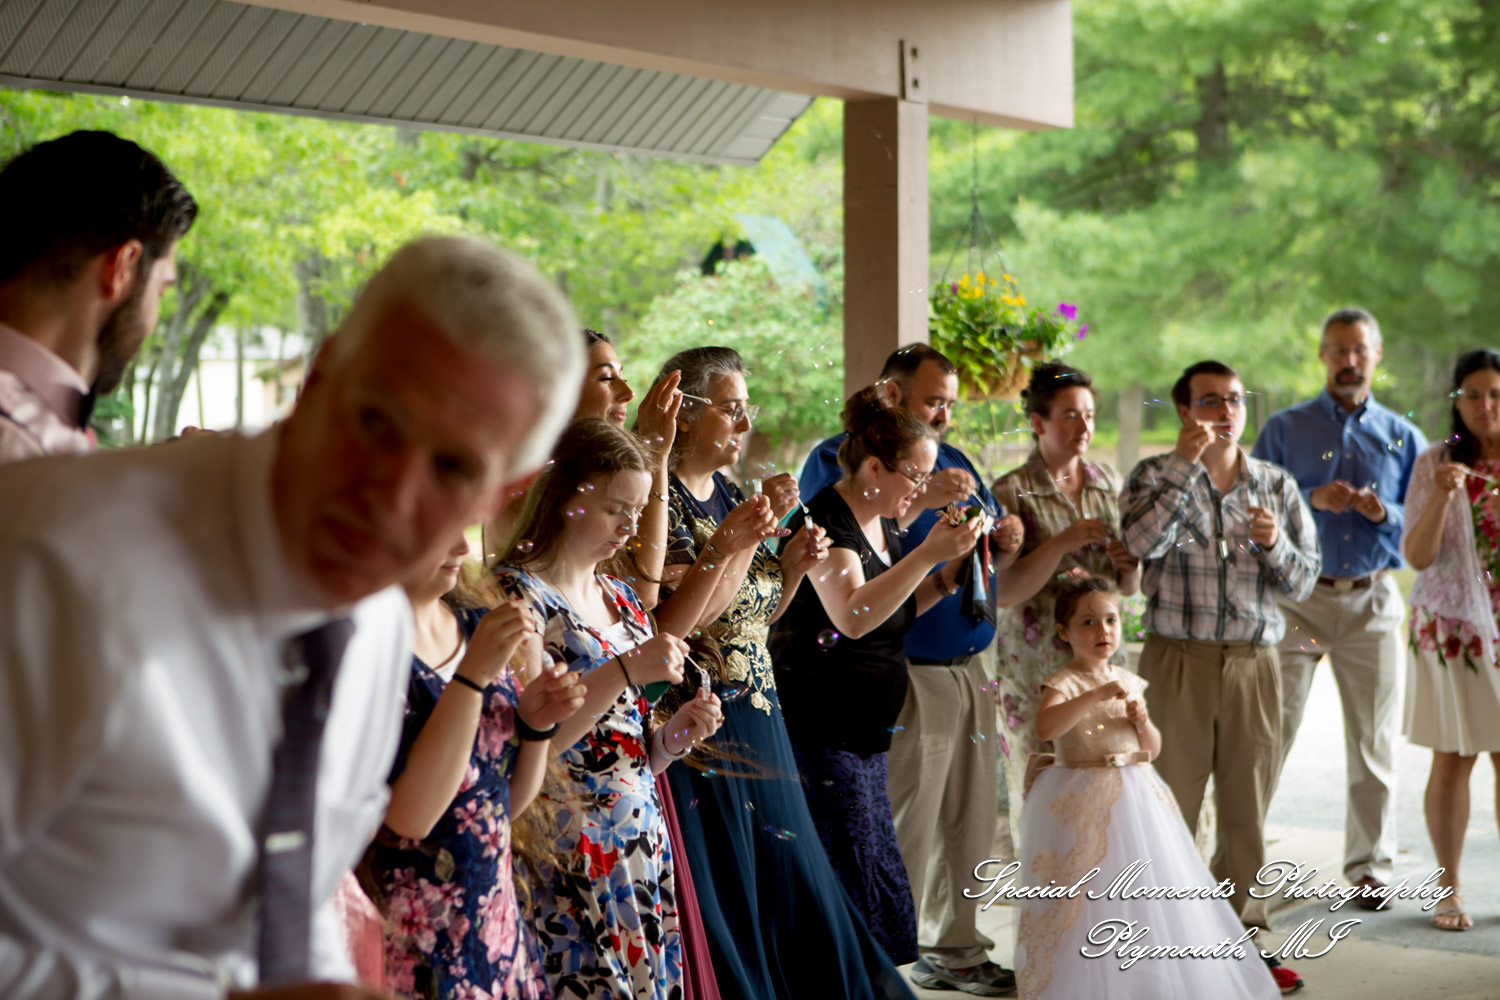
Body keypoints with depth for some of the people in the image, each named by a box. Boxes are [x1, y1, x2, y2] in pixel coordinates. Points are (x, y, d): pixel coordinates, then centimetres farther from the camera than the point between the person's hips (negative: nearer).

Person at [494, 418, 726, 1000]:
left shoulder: (621, 600, 14)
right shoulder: (516, 593, -9)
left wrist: (673, 735, 0)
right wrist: (625, 673, -22)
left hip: (641, 847, 7)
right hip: (566, 858, -7)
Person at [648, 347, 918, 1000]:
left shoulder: (730, 492, 13)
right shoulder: (663, 496, -12)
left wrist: (794, 567, 2)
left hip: (757, 719, 8)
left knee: (789, 884, 12)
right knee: (722, 897, -2)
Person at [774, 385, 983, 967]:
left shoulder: (883, 522, 14)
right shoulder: (827, 517, -15)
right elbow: (853, 615, -28)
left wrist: (946, 576, 8)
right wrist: (928, 553, -29)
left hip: (862, 736, 10)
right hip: (818, 734, -10)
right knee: (872, 892, -11)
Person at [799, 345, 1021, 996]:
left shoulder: (954, 463, 18)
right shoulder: (835, 459, -5)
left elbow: (990, 564, 23)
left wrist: (1004, 545, 0)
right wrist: (916, 502, -24)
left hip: (968, 669, 8)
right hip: (906, 678, -8)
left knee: (970, 825, 13)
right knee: (906, 832, -5)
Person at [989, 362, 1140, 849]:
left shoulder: (1109, 483, 10)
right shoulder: (1011, 493, -5)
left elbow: (1128, 589, 16)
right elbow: (1003, 592, -12)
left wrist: (1130, 567, -7)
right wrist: (1061, 543, -21)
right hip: (1035, 672, -4)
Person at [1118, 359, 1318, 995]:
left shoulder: (1276, 484, 10)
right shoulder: (1156, 477, 2)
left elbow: (1303, 582, 9)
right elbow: (1141, 544, -19)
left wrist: (1273, 543, -12)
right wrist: (1185, 463, -17)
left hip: (1254, 662, 3)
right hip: (1177, 658, -3)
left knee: (1247, 810, 8)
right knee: (1170, 806, -1)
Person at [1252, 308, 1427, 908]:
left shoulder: (1404, 438, 11)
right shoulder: (1284, 430, 6)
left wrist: (1386, 513, -12)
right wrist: (1311, 500, -15)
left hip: (1373, 602, 2)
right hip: (1296, 596, -2)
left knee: (1374, 741, 5)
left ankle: (1369, 868, 15)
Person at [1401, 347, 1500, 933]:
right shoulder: (1436, 463, -1)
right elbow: (1418, 556, -6)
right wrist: (1442, 494, -19)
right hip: (1451, 626, -1)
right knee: (1452, 762, 2)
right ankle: (1449, 890, 14)